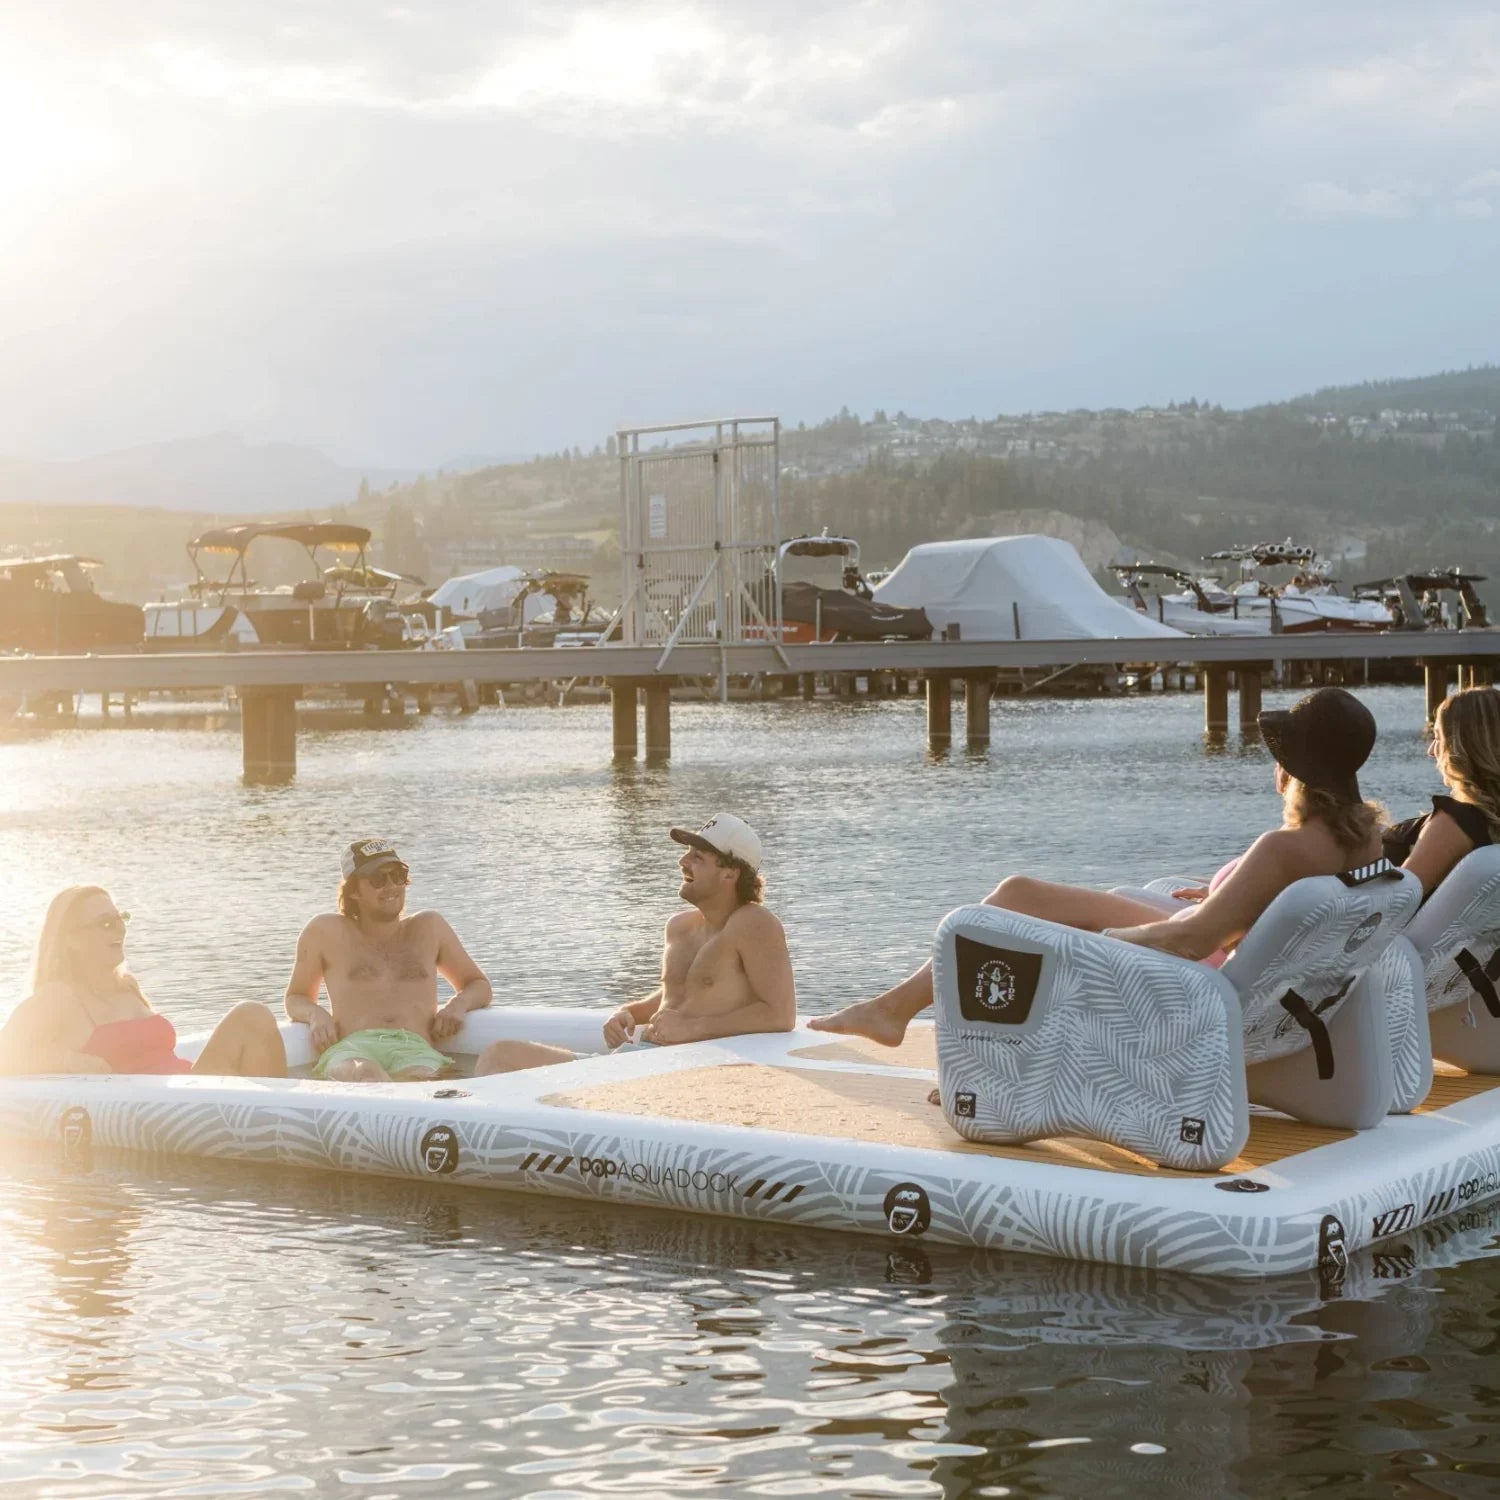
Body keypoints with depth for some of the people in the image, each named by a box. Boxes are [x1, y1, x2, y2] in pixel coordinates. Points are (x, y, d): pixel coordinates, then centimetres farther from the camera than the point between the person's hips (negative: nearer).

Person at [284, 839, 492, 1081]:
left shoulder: (429, 928, 28)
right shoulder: (327, 932, 23)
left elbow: (479, 985, 36)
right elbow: (296, 998, 33)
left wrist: (458, 1004, 11)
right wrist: (315, 1014, 7)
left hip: (417, 1052, 1)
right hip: (351, 1050, -1)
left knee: (417, 1080, -41)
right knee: (365, 1075, -43)